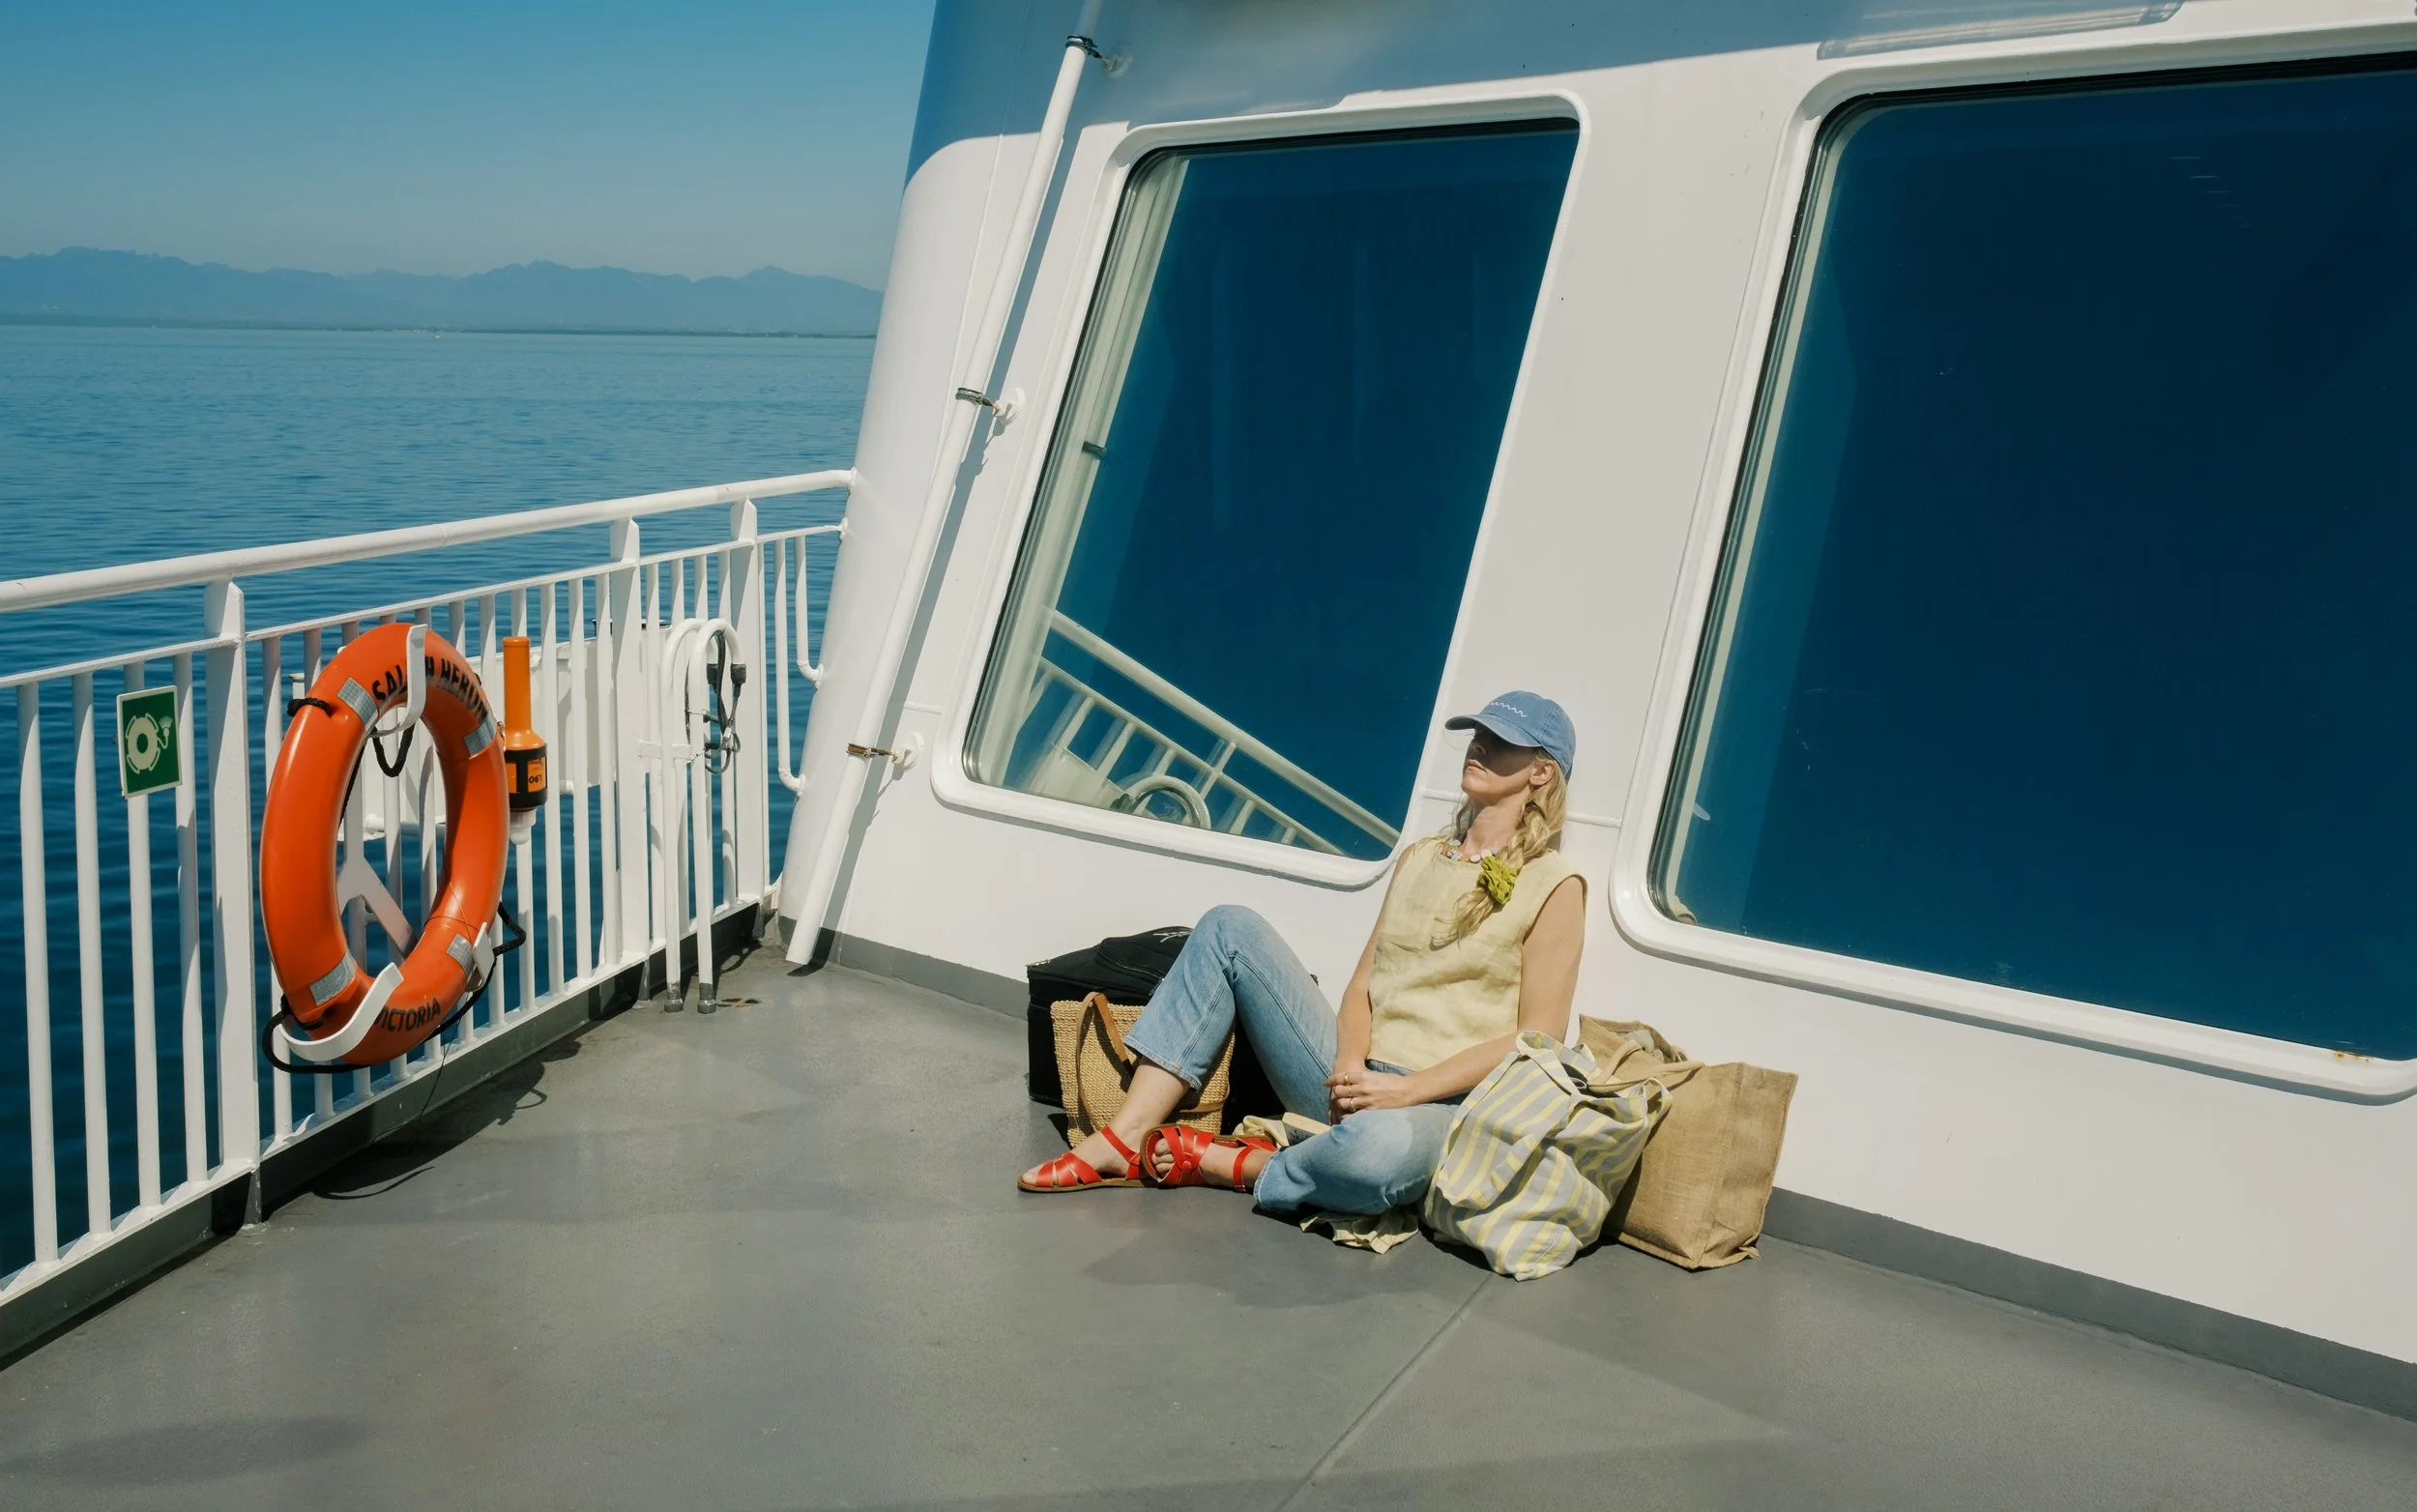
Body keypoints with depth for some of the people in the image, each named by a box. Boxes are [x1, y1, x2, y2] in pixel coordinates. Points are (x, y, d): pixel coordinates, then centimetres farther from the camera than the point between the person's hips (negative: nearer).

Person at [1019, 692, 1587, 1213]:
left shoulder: (1554, 886, -1)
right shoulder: (1421, 858, 17)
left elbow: (1537, 1039, -7)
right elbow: (1363, 984, 13)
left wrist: (1406, 1089, -15)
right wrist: (1349, 1067, -9)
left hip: (1444, 1102, -6)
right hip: (1357, 1080, 6)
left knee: (1378, 1150, -43)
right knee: (1230, 929, -7)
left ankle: (1228, 1164, -12)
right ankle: (1126, 1140, -15)